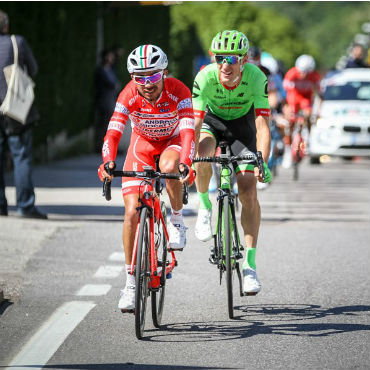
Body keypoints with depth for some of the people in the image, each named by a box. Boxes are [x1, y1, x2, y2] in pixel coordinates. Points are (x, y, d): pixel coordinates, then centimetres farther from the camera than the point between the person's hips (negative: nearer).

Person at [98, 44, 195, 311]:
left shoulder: (178, 91, -30)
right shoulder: (129, 95, -26)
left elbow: (188, 131, -40)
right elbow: (113, 131, -33)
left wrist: (185, 162, -58)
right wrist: (108, 161, -53)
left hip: (173, 141, -1)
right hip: (143, 142, 1)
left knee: (169, 167, -40)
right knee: (132, 212, -12)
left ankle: (177, 220, -11)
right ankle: (131, 281, -2)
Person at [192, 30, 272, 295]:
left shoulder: (256, 78, -31)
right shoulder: (205, 78, -32)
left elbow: (262, 126, -32)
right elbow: (193, 124, -33)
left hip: (242, 123, 0)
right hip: (212, 120, 0)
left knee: (249, 192, -11)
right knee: (202, 154, -36)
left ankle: (250, 265, -4)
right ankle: (204, 205, -6)